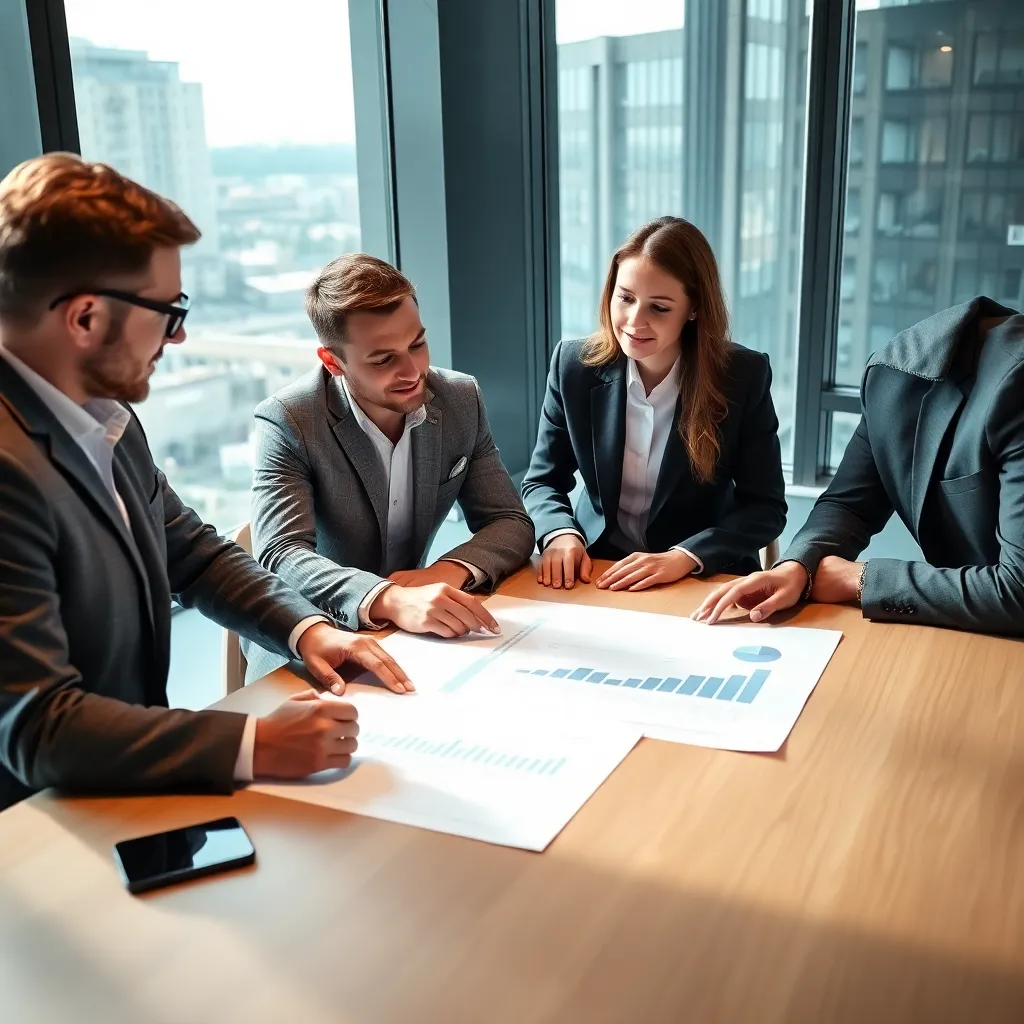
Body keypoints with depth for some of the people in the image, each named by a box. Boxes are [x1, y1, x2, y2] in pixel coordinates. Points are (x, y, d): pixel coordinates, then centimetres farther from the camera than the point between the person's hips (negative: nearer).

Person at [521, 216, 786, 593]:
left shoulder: (744, 375, -10)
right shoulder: (575, 365, -6)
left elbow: (765, 506, -8)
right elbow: (542, 481, 3)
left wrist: (683, 558, -23)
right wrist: (560, 534, -18)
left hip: (708, 579, 0)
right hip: (597, 573, 1)